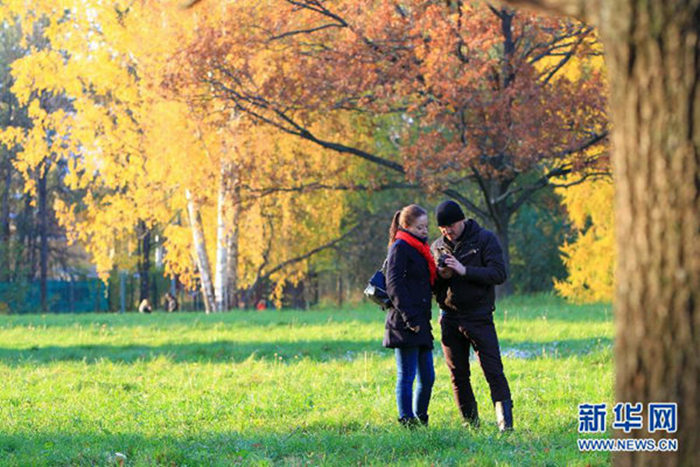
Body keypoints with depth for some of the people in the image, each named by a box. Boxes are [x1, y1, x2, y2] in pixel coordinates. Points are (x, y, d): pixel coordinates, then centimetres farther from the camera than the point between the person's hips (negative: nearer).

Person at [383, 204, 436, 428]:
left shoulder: (420, 249, 20)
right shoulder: (400, 248, -7)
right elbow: (394, 285, -15)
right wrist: (409, 318, -19)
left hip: (420, 323, 9)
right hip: (405, 324, -9)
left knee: (427, 377, 9)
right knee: (407, 376, -6)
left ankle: (420, 420, 18)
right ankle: (407, 422, -4)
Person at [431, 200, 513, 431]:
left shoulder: (485, 239, -2)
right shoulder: (437, 246, 10)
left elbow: (499, 274, -12)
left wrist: (464, 270, -20)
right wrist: (440, 275, -9)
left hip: (479, 317, -4)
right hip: (449, 318, 4)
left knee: (493, 371, -10)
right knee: (458, 375, 7)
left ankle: (505, 421, -12)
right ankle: (471, 423, 15)